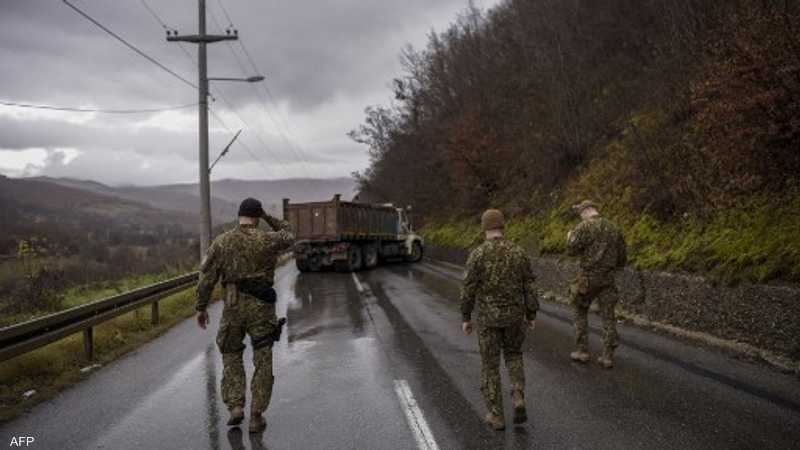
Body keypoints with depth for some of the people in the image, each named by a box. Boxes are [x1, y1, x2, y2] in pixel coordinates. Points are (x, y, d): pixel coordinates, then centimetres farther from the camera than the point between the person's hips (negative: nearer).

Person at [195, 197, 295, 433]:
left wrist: (201, 307, 7)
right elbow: (288, 236, 19)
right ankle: (256, 417, 7)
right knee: (262, 363, 8)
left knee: (231, 357, 19)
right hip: (261, 307, -1)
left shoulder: (221, 241, -1)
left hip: (233, 306, 1)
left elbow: (207, 277, -1)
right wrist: (268, 217, 18)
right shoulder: (267, 240, -4)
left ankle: (235, 407, 7)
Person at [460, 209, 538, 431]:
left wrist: (465, 318, 1)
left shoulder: (477, 254, -13)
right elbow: (529, 287, -1)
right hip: (514, 315, 3)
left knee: (490, 365, 10)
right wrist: (531, 315, 10)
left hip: (488, 317, -3)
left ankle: (496, 416, 13)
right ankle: (518, 400, 6)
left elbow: (468, 289, -11)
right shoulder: (518, 252, -4)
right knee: (513, 356, 25)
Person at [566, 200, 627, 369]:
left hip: (588, 278, -4)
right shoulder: (614, 228, 10)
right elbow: (622, 257, 12)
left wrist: (570, 238, 7)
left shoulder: (584, 226, -8)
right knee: (608, 317, 6)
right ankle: (608, 356, 5)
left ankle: (582, 351, 13)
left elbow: (572, 250, -15)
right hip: (608, 279, 4)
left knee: (580, 313, 13)